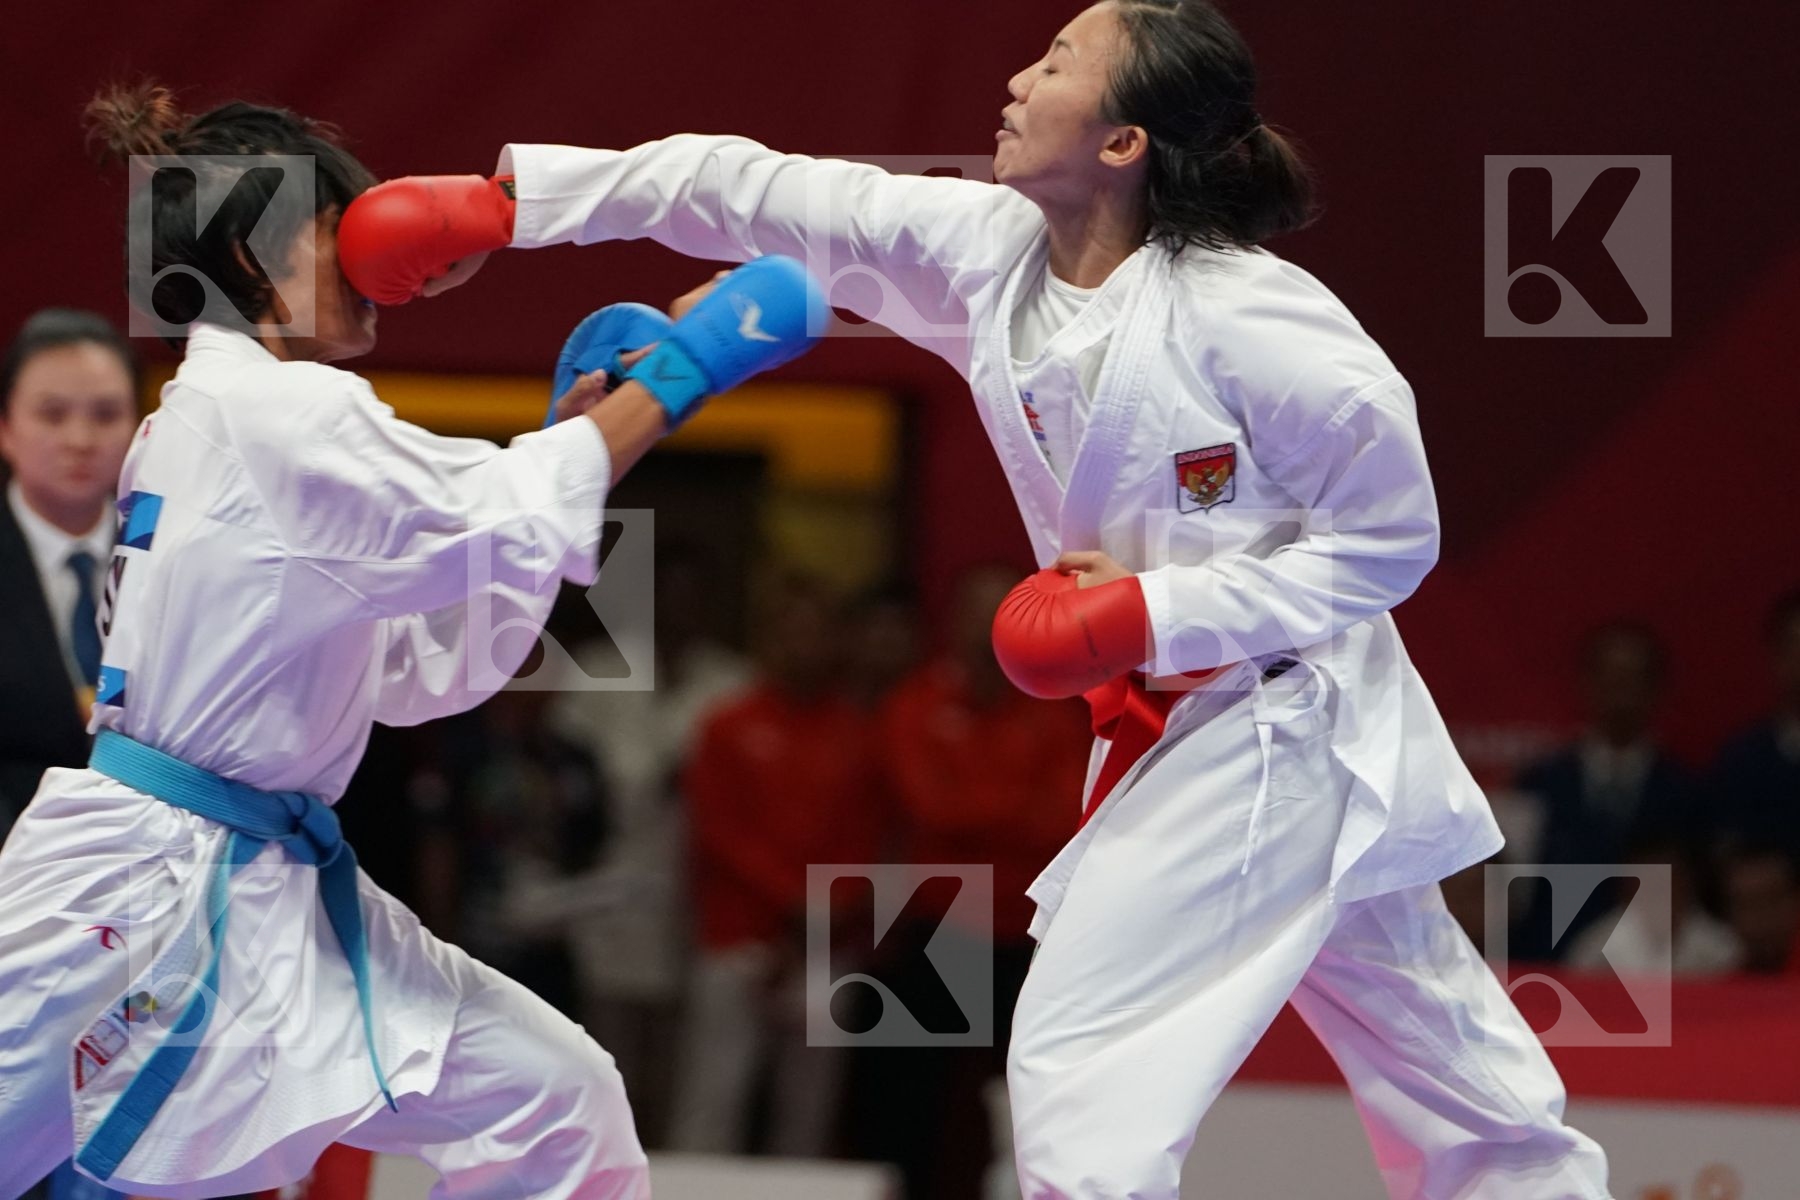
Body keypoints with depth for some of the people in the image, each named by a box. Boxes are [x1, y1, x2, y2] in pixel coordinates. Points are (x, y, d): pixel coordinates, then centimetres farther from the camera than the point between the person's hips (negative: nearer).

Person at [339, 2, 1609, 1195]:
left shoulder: (1248, 321, -23)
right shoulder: (989, 253, -4)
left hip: (1279, 733, -7)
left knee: (1079, 1069, -10)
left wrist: (1160, 614, -22)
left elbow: (1387, 539, -16)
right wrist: (505, 200, -9)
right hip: (1185, 733, 7)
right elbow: (757, 194, -5)